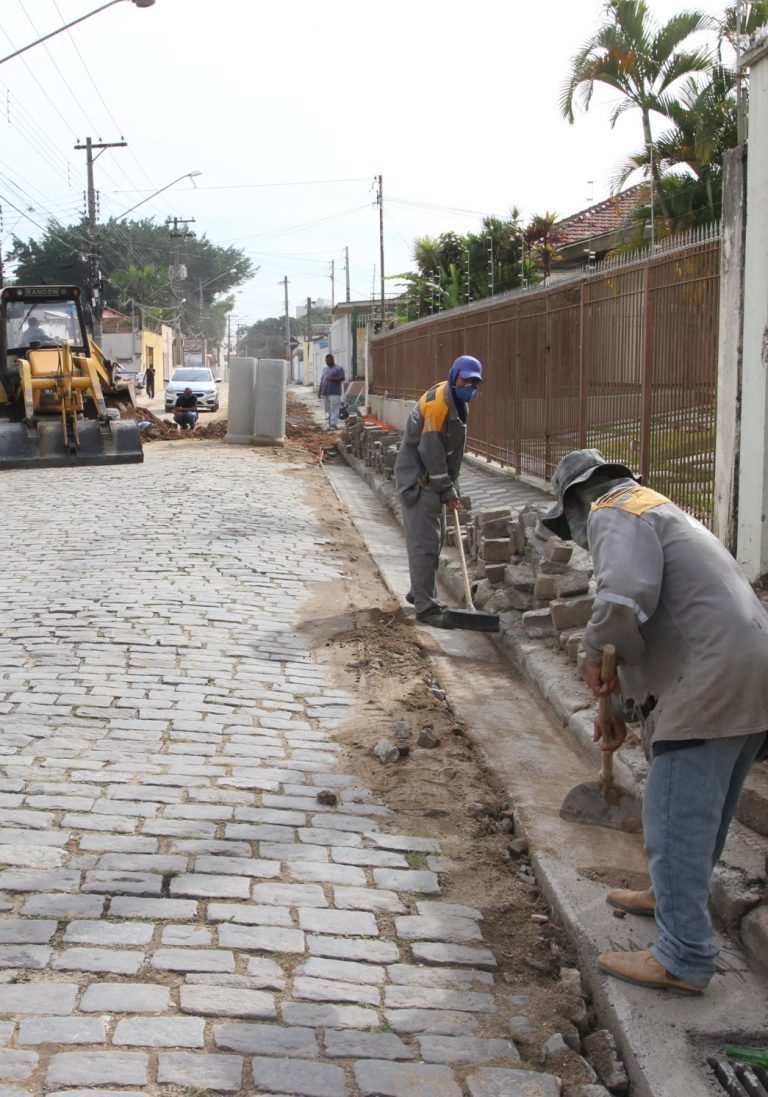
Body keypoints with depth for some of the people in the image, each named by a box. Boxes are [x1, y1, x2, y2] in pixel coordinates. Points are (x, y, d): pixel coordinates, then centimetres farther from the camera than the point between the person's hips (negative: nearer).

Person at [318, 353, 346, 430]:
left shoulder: (338, 368, -1)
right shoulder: (325, 369, 21)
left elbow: (342, 378, -11)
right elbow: (322, 380, 23)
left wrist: (332, 378, -21)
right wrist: (319, 391, 17)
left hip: (334, 393, -7)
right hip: (326, 393, 7)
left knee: (334, 409, -12)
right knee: (328, 410, 7)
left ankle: (333, 425, -16)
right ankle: (330, 425, 10)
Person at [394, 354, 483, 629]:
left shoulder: (459, 403, 10)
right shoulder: (436, 402, -21)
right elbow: (431, 451, -21)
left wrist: (450, 486, 11)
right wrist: (446, 490, -15)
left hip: (431, 479, 10)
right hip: (417, 479, -10)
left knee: (435, 538, 18)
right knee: (424, 541, -10)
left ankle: (419, 592, 32)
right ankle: (426, 607, -9)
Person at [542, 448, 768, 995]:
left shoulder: (615, 513, -4)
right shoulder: (656, 509, 28)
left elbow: (625, 599, -26)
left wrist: (596, 652, -7)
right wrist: (623, 706, 33)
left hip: (711, 682, -10)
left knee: (677, 816, -4)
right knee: (706, 807, 24)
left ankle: (683, 959, 3)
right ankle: (675, 895, 41)